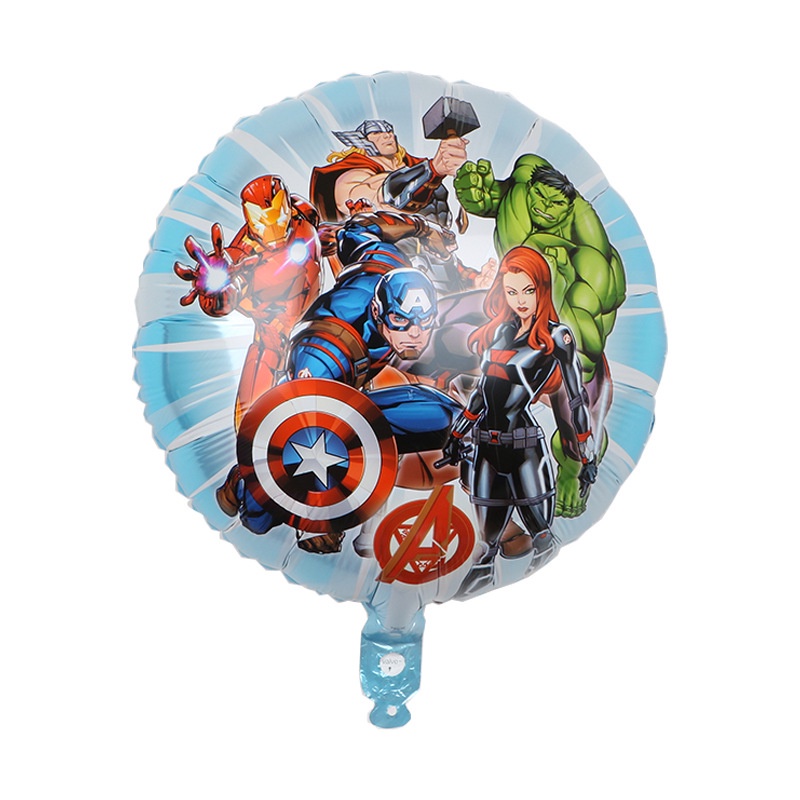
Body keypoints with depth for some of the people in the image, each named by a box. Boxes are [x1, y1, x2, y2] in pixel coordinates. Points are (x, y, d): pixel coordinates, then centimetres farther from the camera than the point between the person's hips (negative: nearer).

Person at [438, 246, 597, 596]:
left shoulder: (556, 336, 0)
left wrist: (588, 458, 0)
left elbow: (577, 398, 0)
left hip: (526, 447, -4)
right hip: (485, 447, 4)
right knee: (492, 538, 6)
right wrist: (457, 434, 22)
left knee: (542, 541, 4)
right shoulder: (501, 330, 13)